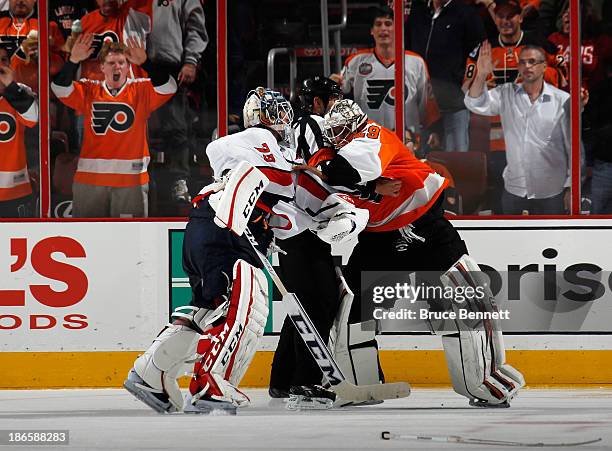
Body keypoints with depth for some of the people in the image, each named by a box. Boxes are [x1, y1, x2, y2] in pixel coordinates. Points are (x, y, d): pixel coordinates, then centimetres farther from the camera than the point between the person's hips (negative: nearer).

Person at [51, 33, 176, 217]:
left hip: (131, 178, -1)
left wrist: (145, 63, -25)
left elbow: (168, 87, -11)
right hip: (90, 178, 1)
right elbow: (60, 88, -6)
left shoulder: (141, 90, 5)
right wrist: (74, 60, -21)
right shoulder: (89, 91, 7)